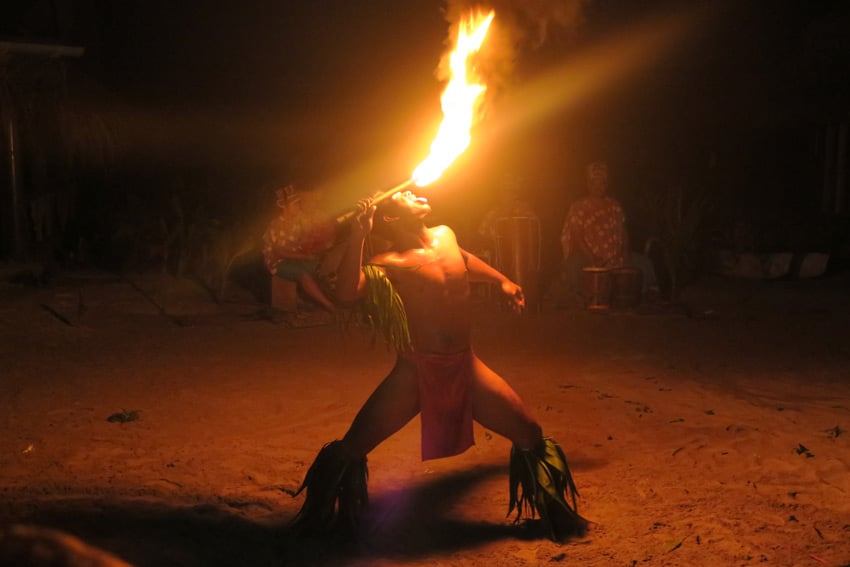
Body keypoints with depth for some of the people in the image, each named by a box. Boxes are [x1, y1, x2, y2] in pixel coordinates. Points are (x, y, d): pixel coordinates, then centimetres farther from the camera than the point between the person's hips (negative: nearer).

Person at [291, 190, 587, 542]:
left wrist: (502, 280, 34)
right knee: (350, 448, -9)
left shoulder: (446, 235, 4)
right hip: (415, 371, -5)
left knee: (531, 435, 5)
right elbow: (346, 294, -33)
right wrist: (357, 236, -36)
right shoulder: (391, 263, -14)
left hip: (466, 366, 5)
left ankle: (556, 516, 30)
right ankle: (326, 522, 19)